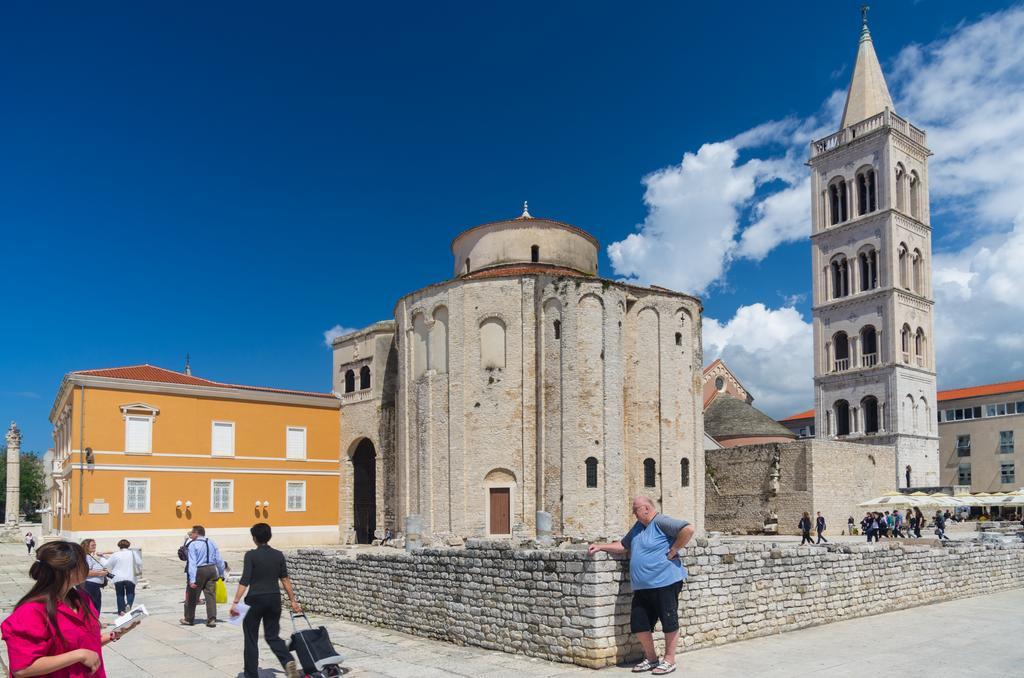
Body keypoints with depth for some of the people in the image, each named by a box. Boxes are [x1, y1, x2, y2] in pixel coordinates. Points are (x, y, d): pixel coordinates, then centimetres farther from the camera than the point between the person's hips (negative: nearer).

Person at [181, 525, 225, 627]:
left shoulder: (192, 545, -10)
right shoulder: (212, 543, 8)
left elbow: (192, 563, -17)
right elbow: (219, 560, 9)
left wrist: (192, 579, -20)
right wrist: (221, 574, 17)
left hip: (199, 571, -5)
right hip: (212, 570, 5)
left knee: (192, 596, 11)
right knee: (210, 595, 6)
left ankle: (189, 619, 24)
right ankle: (211, 620, 1)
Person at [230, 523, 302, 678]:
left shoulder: (251, 555, -9)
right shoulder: (278, 555, 4)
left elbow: (245, 581, -15)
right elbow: (285, 580, 7)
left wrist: (235, 602, -14)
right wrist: (293, 601, 14)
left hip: (256, 599, -4)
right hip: (274, 599, 4)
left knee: (251, 639, 11)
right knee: (272, 636, 14)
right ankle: (288, 661, -9)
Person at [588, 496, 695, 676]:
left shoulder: (661, 522, -13)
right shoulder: (638, 526, 17)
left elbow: (688, 529, -24)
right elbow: (622, 546, 26)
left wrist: (673, 550, -18)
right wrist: (600, 547, 18)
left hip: (665, 582, -9)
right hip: (642, 587, 9)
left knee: (669, 622, 4)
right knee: (639, 624, 9)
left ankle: (669, 660, 16)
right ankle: (651, 659, 26)